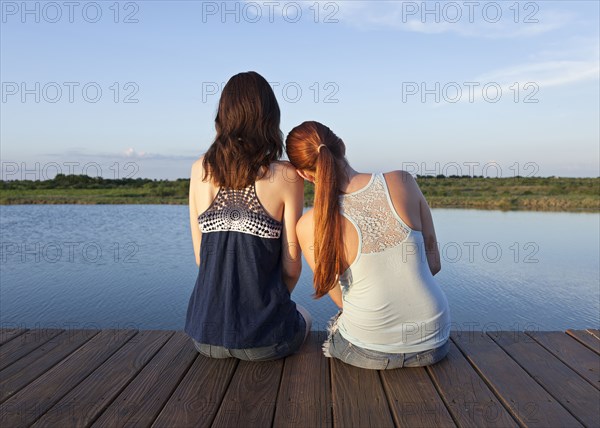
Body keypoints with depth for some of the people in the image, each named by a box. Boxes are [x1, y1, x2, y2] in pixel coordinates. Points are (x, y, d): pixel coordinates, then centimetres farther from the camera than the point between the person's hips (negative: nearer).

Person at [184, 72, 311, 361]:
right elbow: (291, 266, -7)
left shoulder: (200, 170, -3)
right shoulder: (286, 176, -13)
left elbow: (200, 255, 4)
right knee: (303, 317, 34)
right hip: (263, 339, -3)